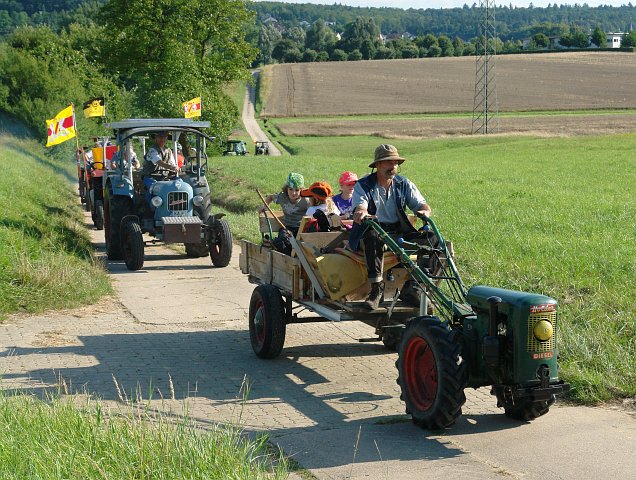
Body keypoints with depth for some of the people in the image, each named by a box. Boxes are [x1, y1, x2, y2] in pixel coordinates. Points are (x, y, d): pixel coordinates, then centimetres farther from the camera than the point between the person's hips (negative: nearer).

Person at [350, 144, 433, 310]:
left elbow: (421, 204, 2)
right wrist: (361, 213, -44)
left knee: (431, 239, -21)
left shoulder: (404, 184, 11)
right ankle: (376, 288, -38)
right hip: (373, 228, -3)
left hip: (399, 231, 3)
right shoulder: (363, 185, 1)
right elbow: (360, 206, -17)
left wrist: (425, 211, -24)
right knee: (374, 238, -40)